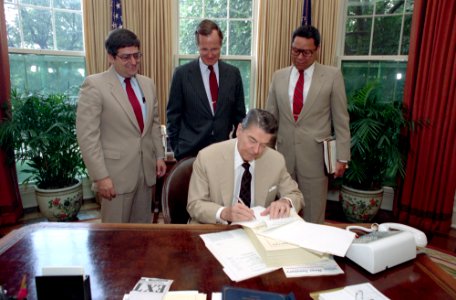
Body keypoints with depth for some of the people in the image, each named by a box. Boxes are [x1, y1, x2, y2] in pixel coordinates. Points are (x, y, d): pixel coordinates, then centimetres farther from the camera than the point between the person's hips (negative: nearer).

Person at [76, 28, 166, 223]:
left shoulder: (148, 84, 9)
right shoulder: (94, 85, -10)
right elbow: (87, 135, -14)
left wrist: (159, 156, 11)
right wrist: (101, 176, -16)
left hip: (146, 169, 6)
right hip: (116, 172, -5)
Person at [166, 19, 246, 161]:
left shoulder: (233, 73, 1)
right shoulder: (182, 73, -6)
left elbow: (239, 114, 7)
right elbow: (173, 115, -1)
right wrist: (176, 148, -2)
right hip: (190, 150, -2)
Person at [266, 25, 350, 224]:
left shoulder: (332, 76, -2)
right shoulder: (279, 77, 6)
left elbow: (341, 120, -1)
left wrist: (342, 157, -2)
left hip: (314, 155, -2)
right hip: (284, 153, 3)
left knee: (313, 215, 9)